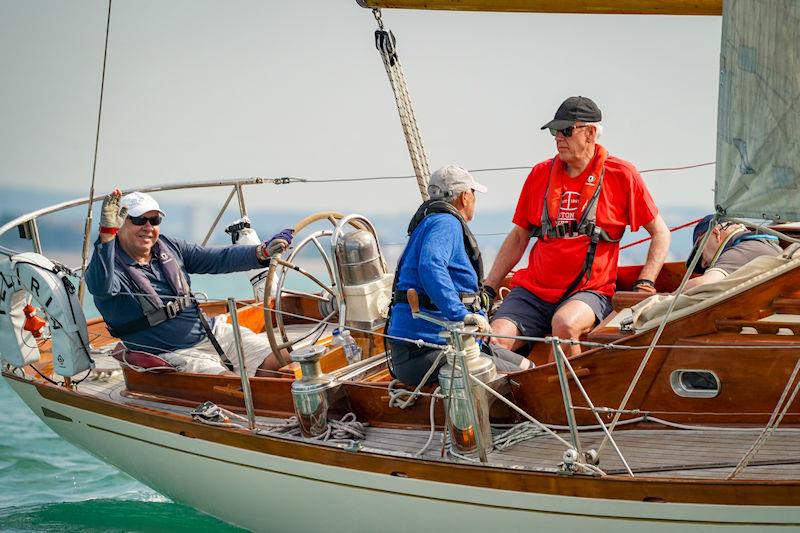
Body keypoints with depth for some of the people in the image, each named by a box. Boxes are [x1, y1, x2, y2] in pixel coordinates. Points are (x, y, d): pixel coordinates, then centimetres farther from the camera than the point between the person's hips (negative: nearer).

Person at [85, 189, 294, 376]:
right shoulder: (112, 265, -10)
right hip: (173, 354, -7)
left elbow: (219, 259, 9)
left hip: (211, 333, 7)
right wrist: (107, 233, -48)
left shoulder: (169, 247, 11)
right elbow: (101, 287, -34)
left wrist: (263, 252, -8)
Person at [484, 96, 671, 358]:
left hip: (589, 292, -3)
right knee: (493, 341, -23)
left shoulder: (621, 175, 1)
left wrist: (645, 284, -5)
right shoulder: (540, 174, 11)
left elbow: (660, 233, 7)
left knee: (565, 324, -37)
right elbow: (519, 236, 19)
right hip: (533, 290, 3)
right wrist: (488, 288, 11)